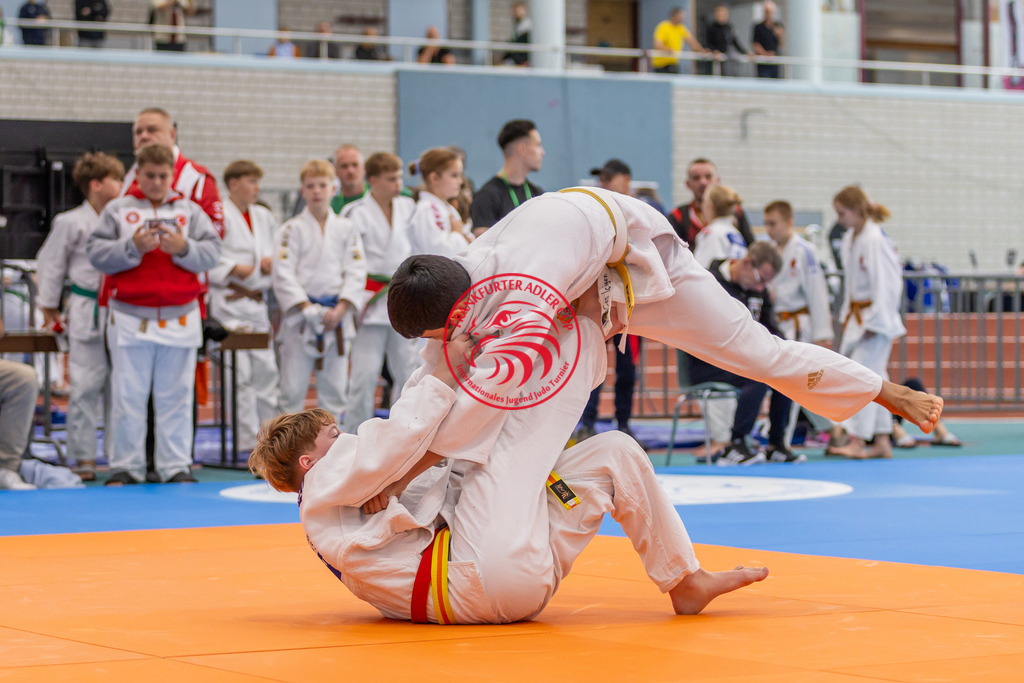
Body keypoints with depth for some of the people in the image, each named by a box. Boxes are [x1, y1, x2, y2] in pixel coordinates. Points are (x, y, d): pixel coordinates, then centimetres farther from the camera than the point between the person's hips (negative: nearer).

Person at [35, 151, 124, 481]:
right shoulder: (71, 223, -3)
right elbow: (50, 265, 3)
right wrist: (49, 309, 5)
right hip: (87, 314, -4)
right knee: (85, 385, -3)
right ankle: (83, 457, 5)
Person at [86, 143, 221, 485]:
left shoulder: (190, 210, 9)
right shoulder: (117, 209, 5)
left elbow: (212, 252, 2)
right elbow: (96, 252, -2)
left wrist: (184, 248, -16)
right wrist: (133, 246, -15)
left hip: (179, 318, 1)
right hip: (130, 318, -1)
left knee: (176, 396, 5)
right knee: (128, 396, 2)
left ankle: (176, 466, 11)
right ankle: (126, 467, 10)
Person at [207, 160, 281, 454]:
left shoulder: (264, 217, 15)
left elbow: (281, 253, 23)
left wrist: (272, 262, 1)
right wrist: (233, 268, -18)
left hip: (257, 301, 7)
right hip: (228, 300, -7)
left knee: (267, 370, 8)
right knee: (239, 374, -8)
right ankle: (246, 441, -5)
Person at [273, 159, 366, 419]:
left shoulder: (346, 228, 6)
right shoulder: (292, 229, -1)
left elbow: (356, 272, 1)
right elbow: (283, 274, -6)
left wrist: (340, 310, -11)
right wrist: (308, 309, -14)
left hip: (337, 314, 3)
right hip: (300, 316, -2)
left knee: (334, 387, 8)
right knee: (293, 389, -4)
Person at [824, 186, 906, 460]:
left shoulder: (876, 240, -19)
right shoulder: (850, 239, 10)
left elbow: (886, 283, -21)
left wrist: (875, 322, -20)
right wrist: (849, 313, 17)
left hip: (876, 317, -10)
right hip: (856, 315, 10)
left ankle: (858, 441, -10)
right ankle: (882, 442, 15)